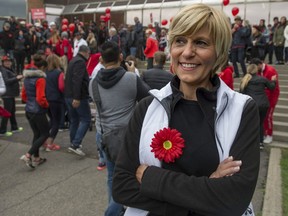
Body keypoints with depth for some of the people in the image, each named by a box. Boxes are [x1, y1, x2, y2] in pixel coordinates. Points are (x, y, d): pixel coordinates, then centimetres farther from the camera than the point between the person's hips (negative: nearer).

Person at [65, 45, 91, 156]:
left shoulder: (73, 60, 19)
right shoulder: (81, 62, -13)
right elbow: (77, 80, -24)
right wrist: (77, 98, -29)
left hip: (68, 96, 10)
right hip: (78, 97, -10)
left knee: (73, 120, 15)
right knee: (86, 119, -4)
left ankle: (73, 144, 22)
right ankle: (75, 144, -11)